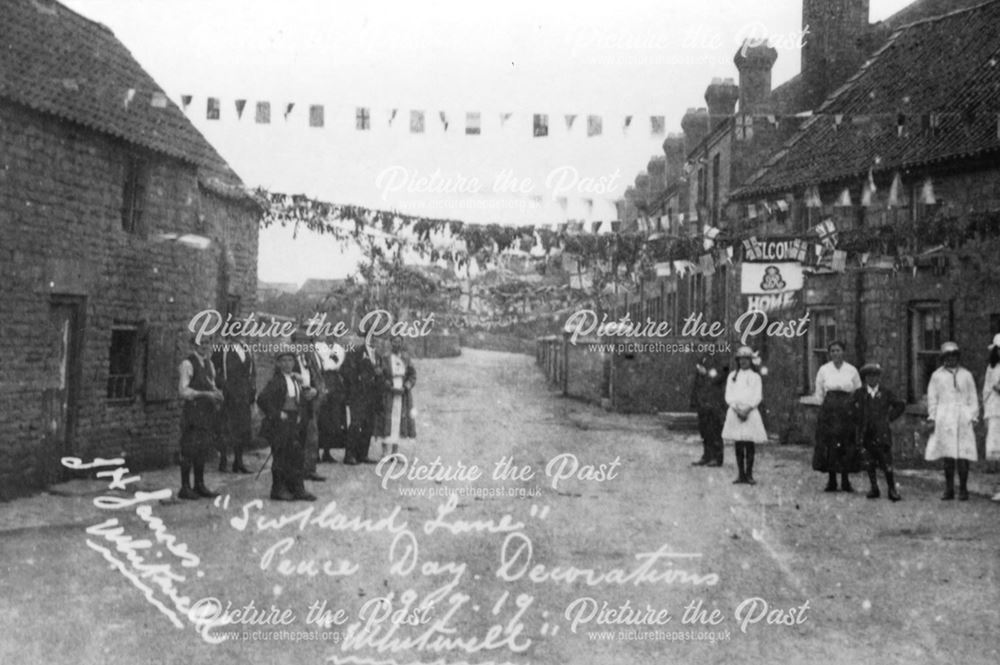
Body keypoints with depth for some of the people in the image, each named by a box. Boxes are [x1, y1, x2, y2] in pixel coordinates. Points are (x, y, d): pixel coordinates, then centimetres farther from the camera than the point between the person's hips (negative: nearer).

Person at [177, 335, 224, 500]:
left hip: (207, 411, 8)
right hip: (193, 410, -8)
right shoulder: (187, 363, -10)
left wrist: (216, 393, 2)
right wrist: (205, 394, -21)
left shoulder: (209, 363, 15)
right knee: (189, 450, -4)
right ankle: (185, 488, 4)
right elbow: (183, 391, -15)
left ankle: (199, 485, 20)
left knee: (203, 449, 12)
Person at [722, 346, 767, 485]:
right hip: (735, 412, 1)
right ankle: (741, 474, 7)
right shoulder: (732, 376, 11)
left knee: (750, 445, -3)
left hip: (750, 412, -1)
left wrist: (747, 409, -13)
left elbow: (757, 396, 0)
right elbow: (728, 395, 4)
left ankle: (749, 474, 2)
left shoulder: (755, 377, 7)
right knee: (738, 446, 3)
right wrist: (737, 409, -10)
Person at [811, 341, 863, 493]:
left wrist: (852, 407, 3)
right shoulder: (823, 370, 4)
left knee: (847, 445, -1)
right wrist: (825, 406, 7)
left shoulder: (852, 370, 4)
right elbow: (819, 393, 10)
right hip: (828, 410, 0)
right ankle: (831, 481, 6)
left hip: (847, 410, 0)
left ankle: (846, 481, 8)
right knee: (829, 444, -2)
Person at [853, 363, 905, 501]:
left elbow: (901, 405, 12)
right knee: (870, 463, 5)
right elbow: (853, 410, 16)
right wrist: (858, 421, 6)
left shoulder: (886, 393, 3)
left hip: (882, 433, -1)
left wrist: (890, 417, 4)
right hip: (866, 433, 1)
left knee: (887, 463, -3)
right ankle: (874, 489, 15)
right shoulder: (859, 393, 5)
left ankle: (892, 490, 5)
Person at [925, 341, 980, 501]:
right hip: (944, 420, 0)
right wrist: (932, 417, 2)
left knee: (963, 456, -6)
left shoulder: (966, 375, 12)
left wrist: (973, 417, 4)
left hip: (963, 419, 0)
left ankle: (963, 489, 3)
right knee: (947, 456, 0)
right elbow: (932, 398, 10)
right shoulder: (937, 375, 10)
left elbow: (973, 398, 12)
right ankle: (949, 490, 6)